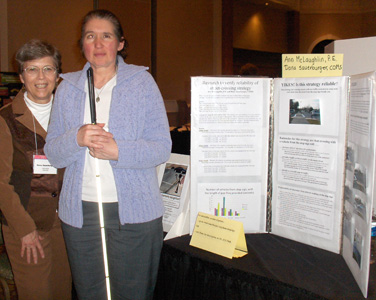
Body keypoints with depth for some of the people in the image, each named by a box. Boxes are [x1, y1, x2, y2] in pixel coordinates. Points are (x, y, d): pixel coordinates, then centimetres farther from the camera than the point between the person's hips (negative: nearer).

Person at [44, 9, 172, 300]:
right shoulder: (67, 88, 9)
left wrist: (118, 150, -20)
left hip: (134, 211, -2)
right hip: (79, 211, 3)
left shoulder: (142, 81, 1)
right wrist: (77, 139, -15)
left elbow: (162, 147, -5)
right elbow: (52, 153, 6)